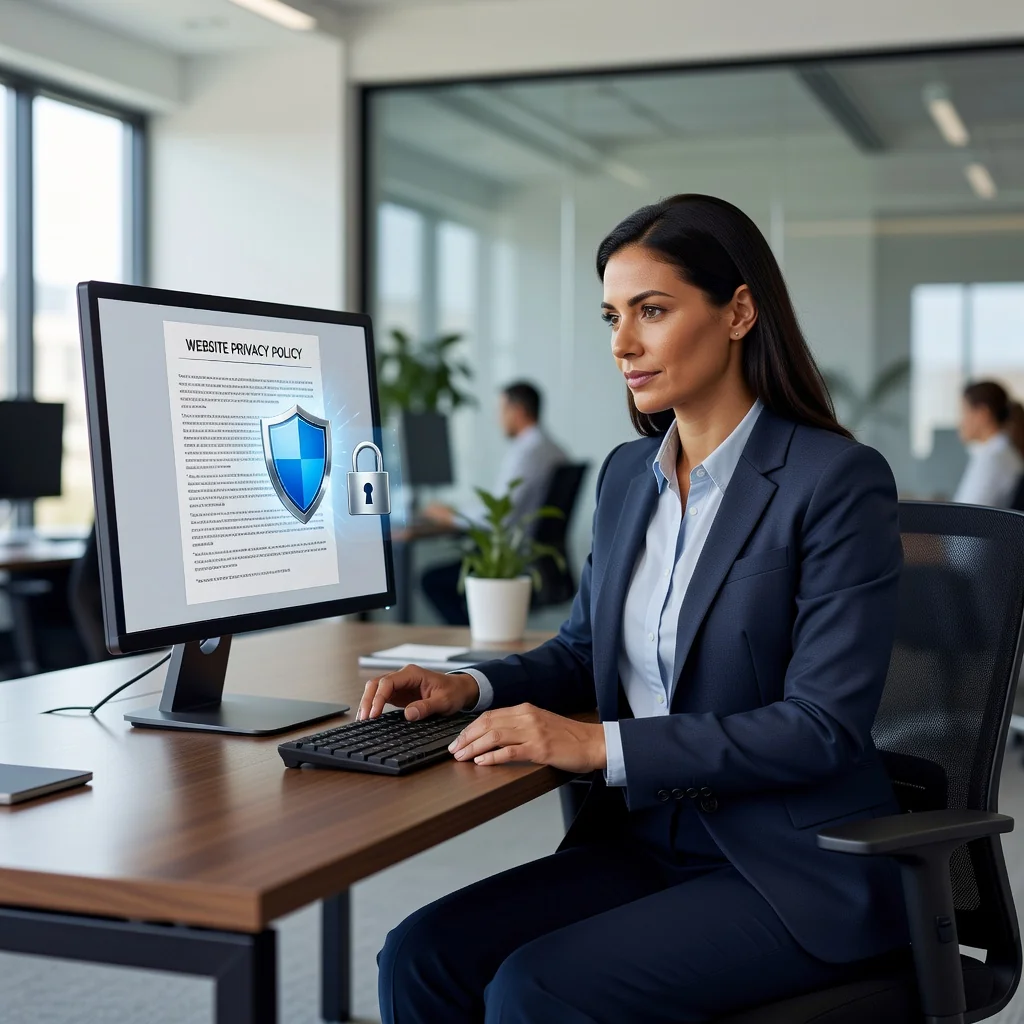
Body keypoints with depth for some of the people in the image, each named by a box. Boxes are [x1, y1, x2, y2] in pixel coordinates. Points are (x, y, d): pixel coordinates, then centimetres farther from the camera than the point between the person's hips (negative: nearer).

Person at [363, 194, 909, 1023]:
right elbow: (586, 648, 21)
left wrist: (602, 745, -23)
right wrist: (473, 687, 0)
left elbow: (824, 729, -18)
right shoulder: (629, 474, 9)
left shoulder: (840, 480, -13)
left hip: (795, 874, -6)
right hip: (642, 840, 7)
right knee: (421, 956, -14)